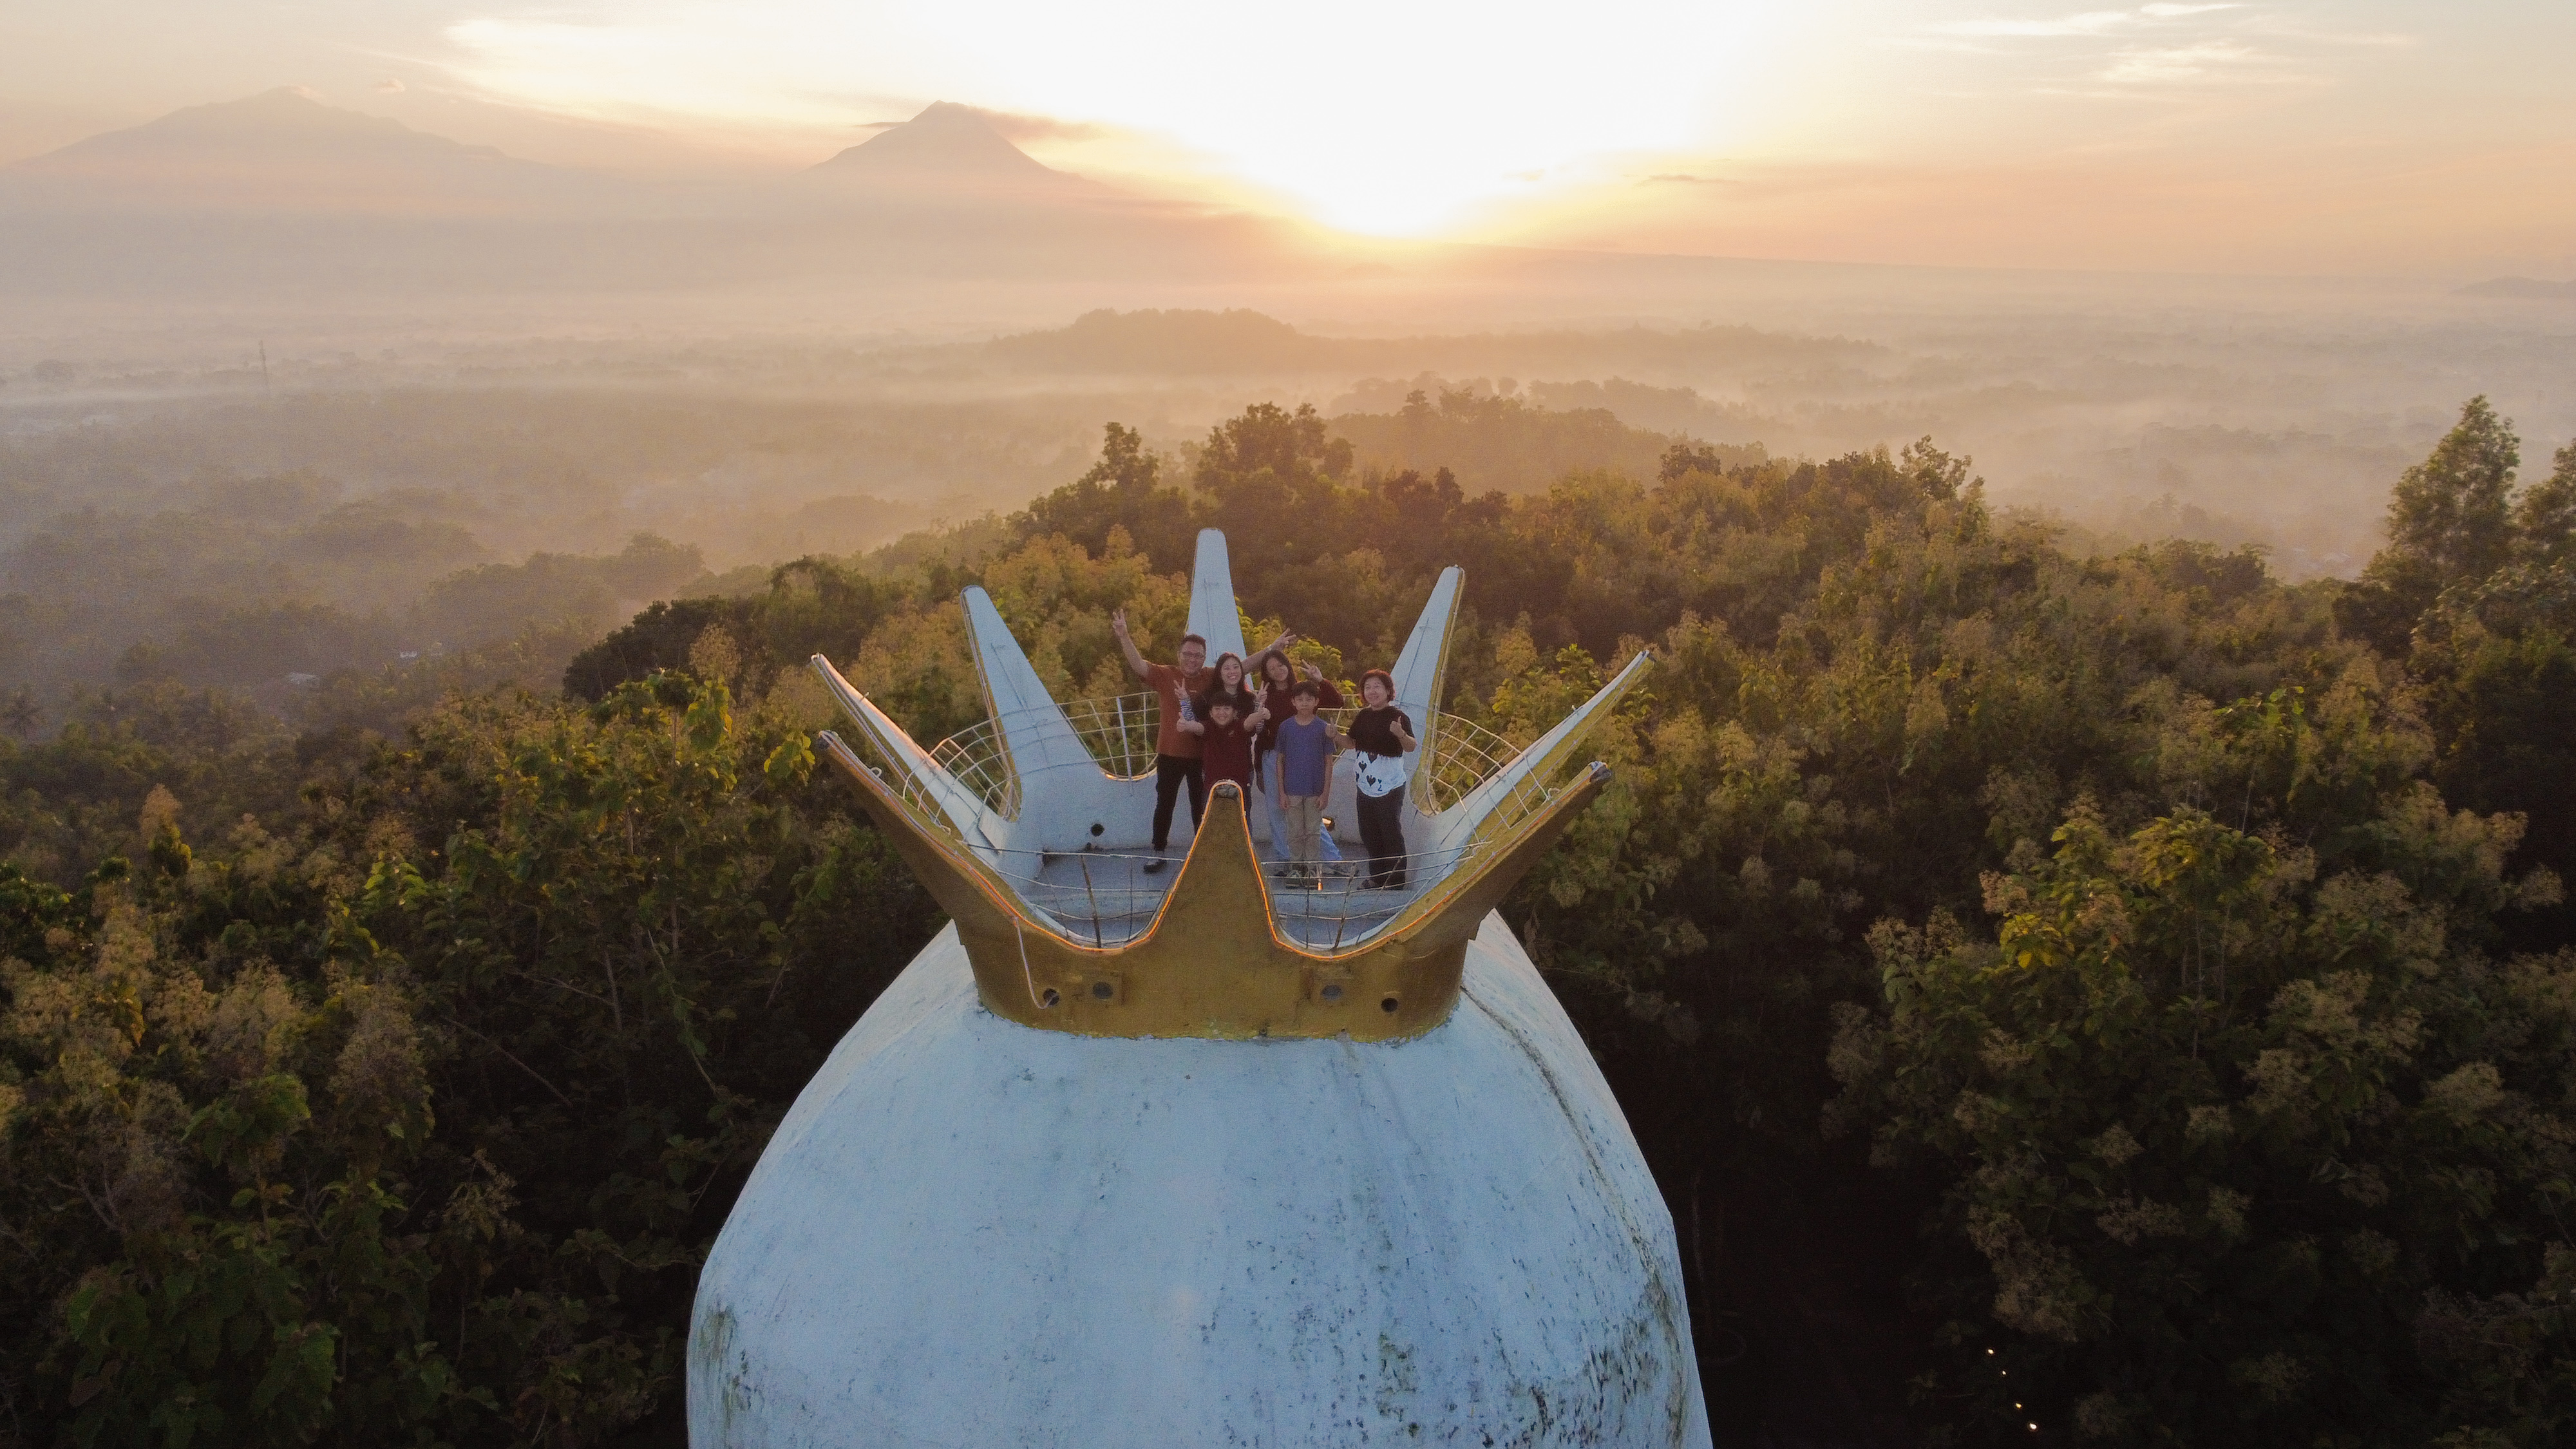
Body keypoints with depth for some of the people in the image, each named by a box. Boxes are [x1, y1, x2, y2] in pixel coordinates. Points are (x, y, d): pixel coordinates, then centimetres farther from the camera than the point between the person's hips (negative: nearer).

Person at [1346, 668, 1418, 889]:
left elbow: (1412, 748, -21)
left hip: (1390, 788, -7)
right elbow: (1352, 743, 19)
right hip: (1366, 786, 8)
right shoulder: (1363, 716, 8)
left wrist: (1401, 734, -41)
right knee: (1369, 834, 15)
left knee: (1391, 833, -3)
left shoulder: (1398, 716, -13)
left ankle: (1396, 881, 6)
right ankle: (1377, 877, 30)